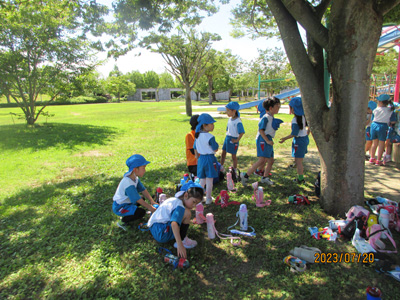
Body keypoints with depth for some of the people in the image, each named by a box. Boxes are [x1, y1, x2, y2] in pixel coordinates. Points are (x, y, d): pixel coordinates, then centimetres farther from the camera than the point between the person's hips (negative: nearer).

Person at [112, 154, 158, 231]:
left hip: (126, 202, 10)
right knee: (141, 212, -21)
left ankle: (125, 215, 16)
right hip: (119, 207, -10)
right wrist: (149, 207, -18)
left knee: (143, 199, 17)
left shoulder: (135, 178, -3)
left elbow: (143, 190, -1)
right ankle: (122, 222, -3)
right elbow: (137, 199, -27)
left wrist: (152, 201, -9)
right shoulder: (128, 183, -32)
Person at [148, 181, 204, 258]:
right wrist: (180, 245, -39)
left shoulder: (175, 200, 10)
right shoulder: (179, 205, -20)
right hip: (160, 234, -10)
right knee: (187, 213, -22)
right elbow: (174, 224, -35)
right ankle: (183, 241, -9)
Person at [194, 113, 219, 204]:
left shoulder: (197, 136, 4)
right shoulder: (210, 137, -17)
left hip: (201, 158, 6)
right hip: (210, 158, -6)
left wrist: (197, 157, 25)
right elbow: (215, 149, -12)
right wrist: (215, 144, 7)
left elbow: (195, 149, 13)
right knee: (209, 180, 5)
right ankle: (208, 199, 13)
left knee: (202, 179, 17)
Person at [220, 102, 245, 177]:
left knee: (233, 155, 3)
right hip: (227, 137, 8)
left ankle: (235, 171, 17)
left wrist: (237, 140, -20)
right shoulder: (230, 119, 7)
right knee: (223, 152, 12)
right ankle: (221, 167, 27)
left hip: (233, 140, -8)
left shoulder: (238, 121, -18)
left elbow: (241, 132, -21)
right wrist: (227, 136, 15)